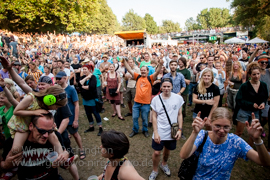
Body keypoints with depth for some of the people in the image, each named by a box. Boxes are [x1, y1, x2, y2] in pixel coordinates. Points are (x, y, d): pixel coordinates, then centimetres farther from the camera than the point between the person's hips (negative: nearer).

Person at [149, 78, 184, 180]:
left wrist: (180, 129, -4)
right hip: (159, 132, -1)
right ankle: (155, 171, 33)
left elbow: (179, 115, 2)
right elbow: (154, 117, -6)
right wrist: (155, 132, -10)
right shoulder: (156, 99, -9)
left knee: (167, 151, 20)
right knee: (156, 153, 6)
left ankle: (164, 164, 51)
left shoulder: (178, 98, -7)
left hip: (172, 132, 2)